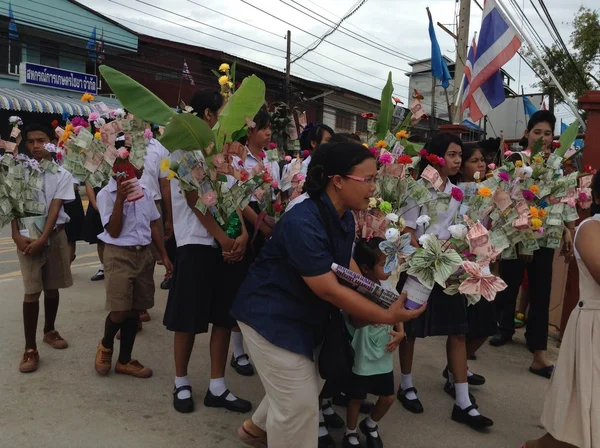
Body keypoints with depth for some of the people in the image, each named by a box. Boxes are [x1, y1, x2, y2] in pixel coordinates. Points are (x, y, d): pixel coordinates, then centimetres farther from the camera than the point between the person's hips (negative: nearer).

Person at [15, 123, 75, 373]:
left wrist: (42, 239, -16)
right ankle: (30, 349, 2)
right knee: (32, 292, -4)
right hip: (27, 237, -1)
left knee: (52, 287, 12)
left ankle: (49, 331, 33)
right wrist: (16, 235, -14)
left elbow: (55, 208, -8)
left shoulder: (62, 174, -1)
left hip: (54, 236, 1)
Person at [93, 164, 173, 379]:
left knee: (135, 310, 10)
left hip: (144, 254, 5)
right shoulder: (106, 194, -7)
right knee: (120, 311, -9)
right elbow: (114, 231, -12)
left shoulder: (144, 192, 8)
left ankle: (124, 360, 24)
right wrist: (120, 199, -21)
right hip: (120, 255, -5)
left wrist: (164, 255, 12)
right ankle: (105, 345, 23)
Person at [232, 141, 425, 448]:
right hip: (270, 315, -9)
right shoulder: (302, 223, -31)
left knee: (293, 390, 22)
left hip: (300, 315, 9)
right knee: (299, 401, 1)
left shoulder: (344, 219, -2)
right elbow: (329, 290, -30)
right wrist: (386, 317, -26)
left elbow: (347, 267, 6)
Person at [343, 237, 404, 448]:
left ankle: (370, 425, 44)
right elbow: (355, 322, -36)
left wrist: (400, 332, -7)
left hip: (384, 355, 6)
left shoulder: (387, 286, -3)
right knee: (356, 398, 13)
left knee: (388, 398, 17)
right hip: (362, 357, -6)